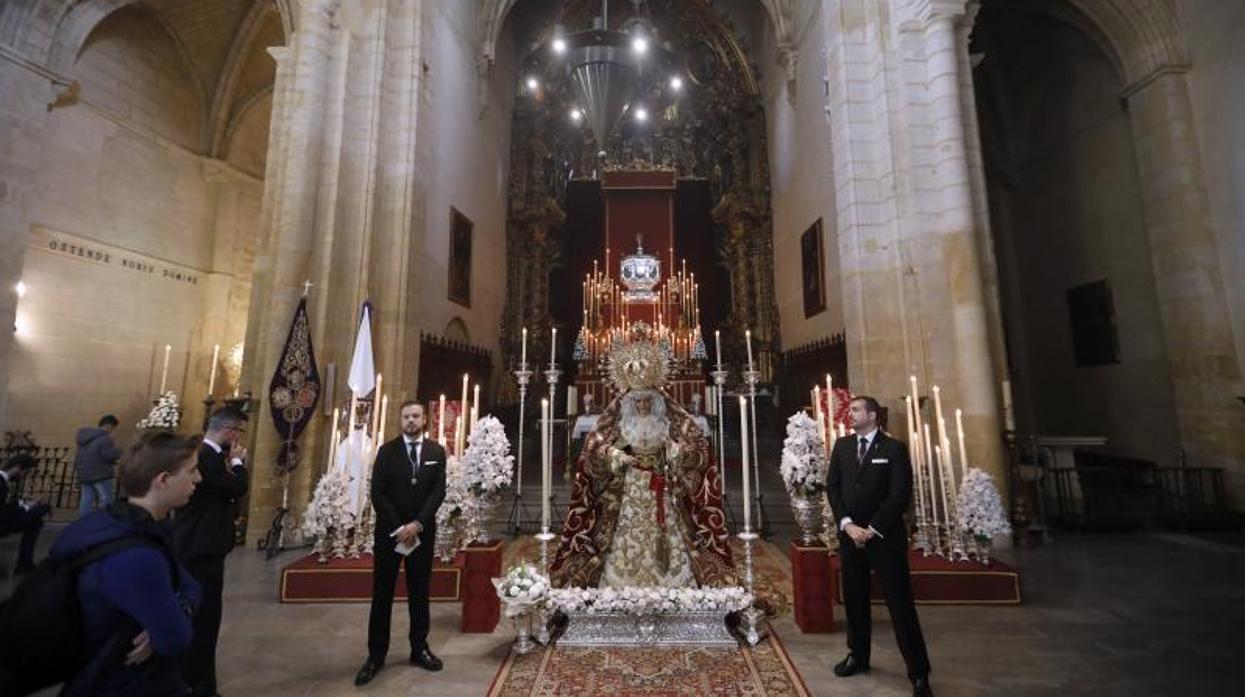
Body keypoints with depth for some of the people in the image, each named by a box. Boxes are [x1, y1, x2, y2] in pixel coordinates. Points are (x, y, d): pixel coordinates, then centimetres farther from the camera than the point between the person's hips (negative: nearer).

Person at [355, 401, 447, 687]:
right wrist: (398, 528, -13)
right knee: (382, 594, 6)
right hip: (389, 531, 0)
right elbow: (377, 493, -5)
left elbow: (438, 491, -5)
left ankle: (419, 648, 22)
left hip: (422, 531, 1)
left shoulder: (437, 451, 1)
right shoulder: (387, 450, 0)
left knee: (419, 592, 10)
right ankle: (376, 655, 17)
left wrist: (417, 524, -15)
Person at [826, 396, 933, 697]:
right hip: (849, 533, 4)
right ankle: (858, 655, 30)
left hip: (885, 535, -4)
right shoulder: (842, 446, 7)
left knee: (900, 604, 1)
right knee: (854, 599, 13)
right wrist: (847, 524, -8)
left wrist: (872, 529, -13)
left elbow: (901, 495, -11)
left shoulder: (894, 448, -5)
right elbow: (832, 487, 4)